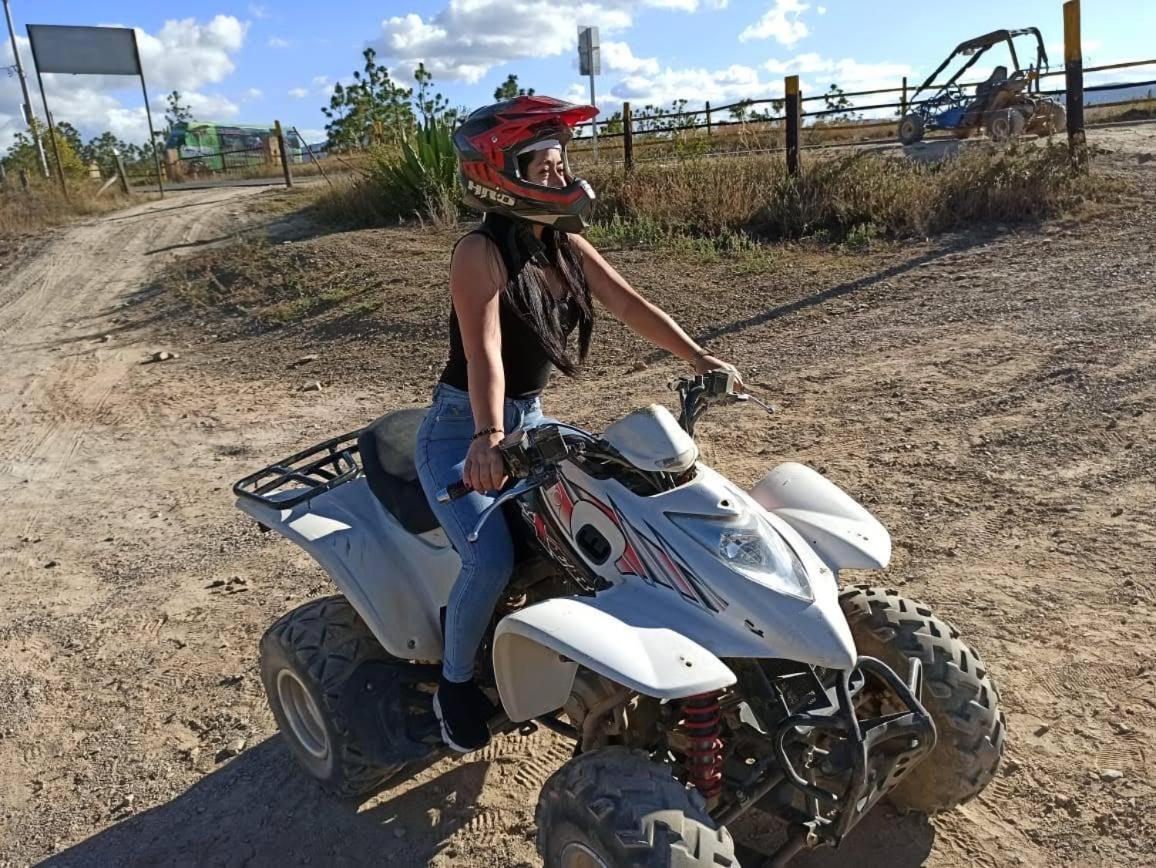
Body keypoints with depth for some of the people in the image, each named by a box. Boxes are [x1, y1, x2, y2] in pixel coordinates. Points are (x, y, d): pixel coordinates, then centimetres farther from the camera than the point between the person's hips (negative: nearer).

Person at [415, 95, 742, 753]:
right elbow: (483, 351, -33)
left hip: (532, 422, 8)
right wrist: (487, 438, -48)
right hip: (462, 432, -7)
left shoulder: (567, 246, 3)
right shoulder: (480, 253, -19)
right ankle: (456, 682, 4)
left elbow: (630, 305, -2)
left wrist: (699, 358, -13)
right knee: (492, 561, -26)